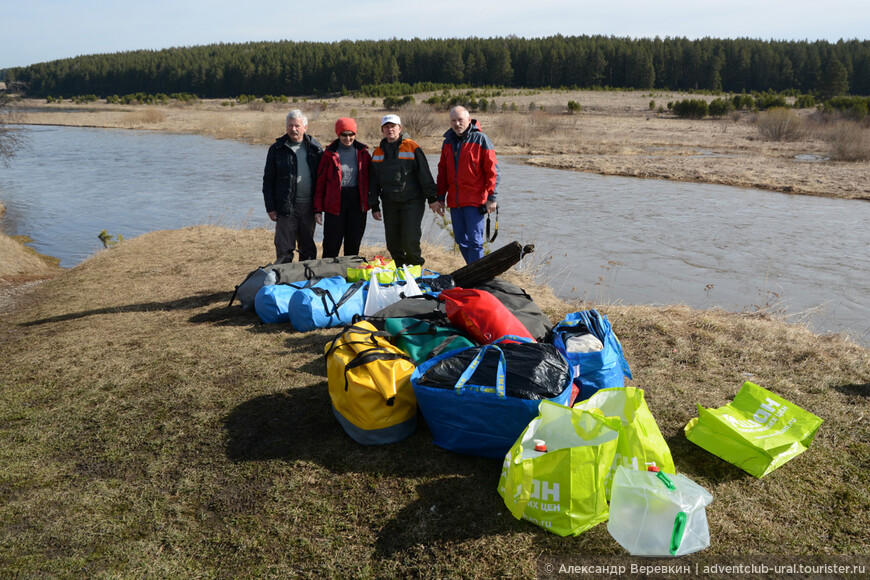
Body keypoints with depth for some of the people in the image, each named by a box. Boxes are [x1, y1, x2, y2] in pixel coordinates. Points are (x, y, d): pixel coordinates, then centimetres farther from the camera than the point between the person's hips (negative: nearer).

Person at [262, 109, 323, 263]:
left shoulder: (315, 147, 7)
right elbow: (268, 180, 1)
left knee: (308, 248, 12)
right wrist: (270, 208, -5)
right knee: (284, 249, 0)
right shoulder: (277, 148, 1)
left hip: (309, 205, 2)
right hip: (286, 206, -2)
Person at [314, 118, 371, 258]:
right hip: (335, 203, -2)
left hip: (358, 202, 2)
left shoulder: (362, 152, 6)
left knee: (353, 245, 8)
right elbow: (320, 182, 2)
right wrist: (317, 209, -2)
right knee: (331, 246, -1)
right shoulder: (330, 153, 0)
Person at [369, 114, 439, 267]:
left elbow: (424, 173, -3)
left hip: (412, 202, -5)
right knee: (393, 243, 6)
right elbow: (373, 181, 16)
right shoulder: (378, 152, 12)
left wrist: (431, 198, -7)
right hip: (389, 203, 5)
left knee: (410, 240, -10)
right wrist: (374, 206, 11)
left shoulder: (411, 147, -2)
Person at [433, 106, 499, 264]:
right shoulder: (447, 142, 12)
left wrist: (491, 197, -11)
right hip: (454, 202, 6)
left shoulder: (480, 139, -5)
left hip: (475, 200, -6)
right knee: (461, 240, 11)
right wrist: (440, 198, 14)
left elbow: (492, 170, -6)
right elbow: (442, 172, 19)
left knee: (475, 241, -7)